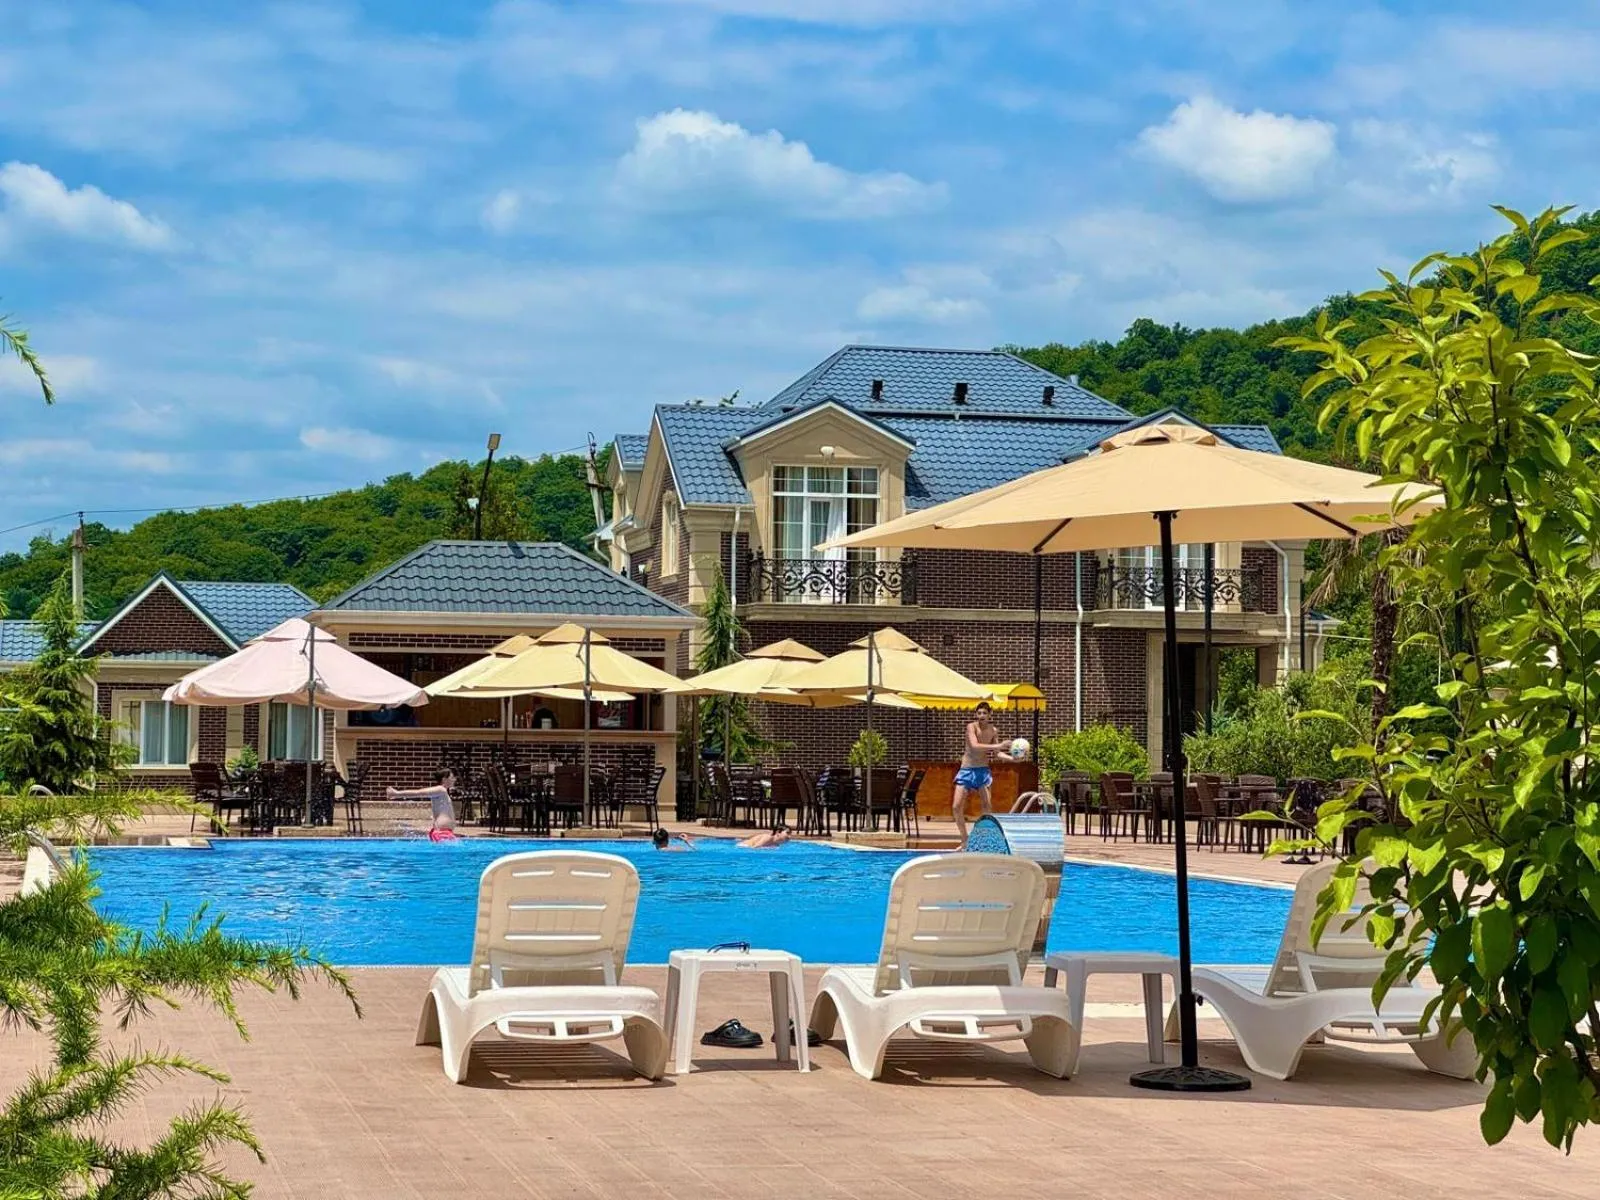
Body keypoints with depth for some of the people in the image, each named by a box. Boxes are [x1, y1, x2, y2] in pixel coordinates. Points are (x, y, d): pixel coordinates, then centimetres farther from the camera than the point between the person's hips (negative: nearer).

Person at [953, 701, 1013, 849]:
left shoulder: (993, 731, 0)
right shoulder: (971, 727, -12)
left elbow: (997, 753, 7)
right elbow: (974, 746, -28)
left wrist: (1012, 758, -10)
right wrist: (997, 746, -32)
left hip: (983, 770, 2)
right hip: (967, 770, -2)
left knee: (986, 805, -13)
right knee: (956, 807, -6)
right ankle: (965, 841, 10)